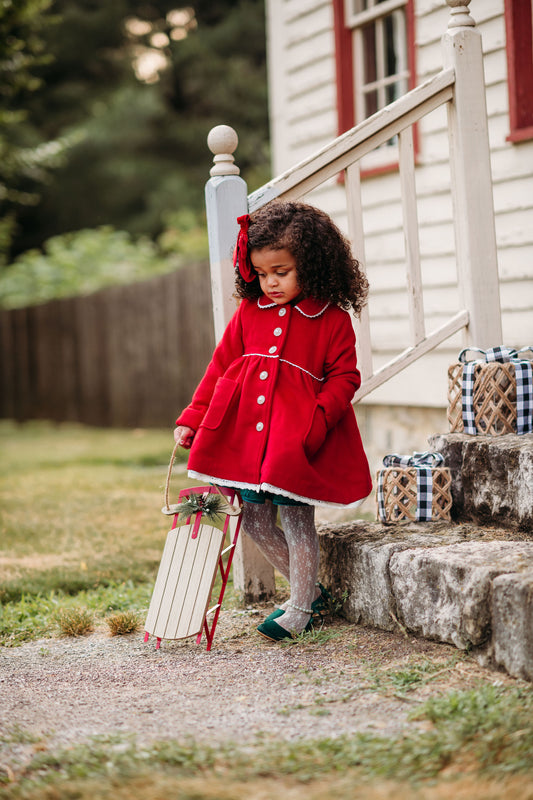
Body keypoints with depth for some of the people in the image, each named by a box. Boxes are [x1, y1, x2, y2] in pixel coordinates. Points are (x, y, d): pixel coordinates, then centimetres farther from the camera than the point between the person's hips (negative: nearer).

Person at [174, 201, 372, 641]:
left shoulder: (332, 319, -3)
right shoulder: (249, 312, 10)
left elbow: (344, 377, -4)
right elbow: (221, 367, 15)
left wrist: (315, 422, -19)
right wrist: (192, 419, 11)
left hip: (298, 436, -5)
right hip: (247, 432, 5)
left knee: (295, 519, -2)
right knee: (254, 518, 8)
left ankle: (300, 608, 14)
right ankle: (308, 587, 26)